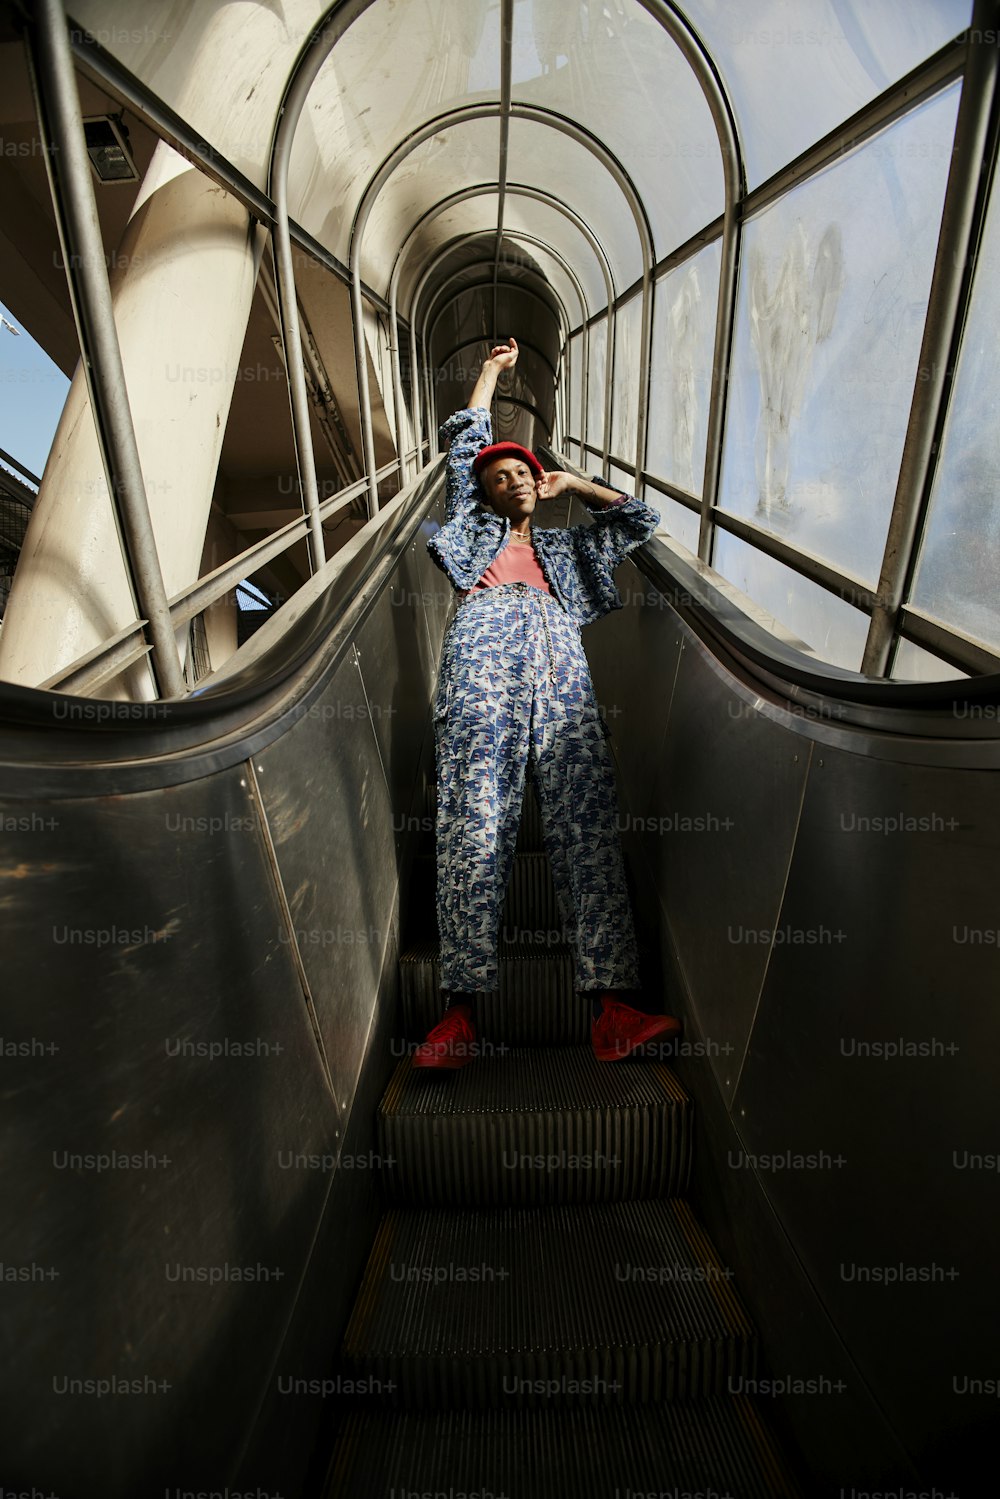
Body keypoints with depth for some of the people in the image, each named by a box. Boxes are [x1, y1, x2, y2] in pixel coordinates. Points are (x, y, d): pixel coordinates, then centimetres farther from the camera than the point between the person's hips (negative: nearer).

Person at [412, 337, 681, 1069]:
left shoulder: (565, 543, 39)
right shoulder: (475, 527, 33)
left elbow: (641, 520, 41)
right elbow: (463, 439, 33)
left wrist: (577, 484, 41)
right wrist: (493, 370, 45)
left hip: (558, 658, 2)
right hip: (486, 644, -2)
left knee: (589, 823, -16)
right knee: (475, 822, -20)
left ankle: (613, 1008, -21)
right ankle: (462, 1008, -22)